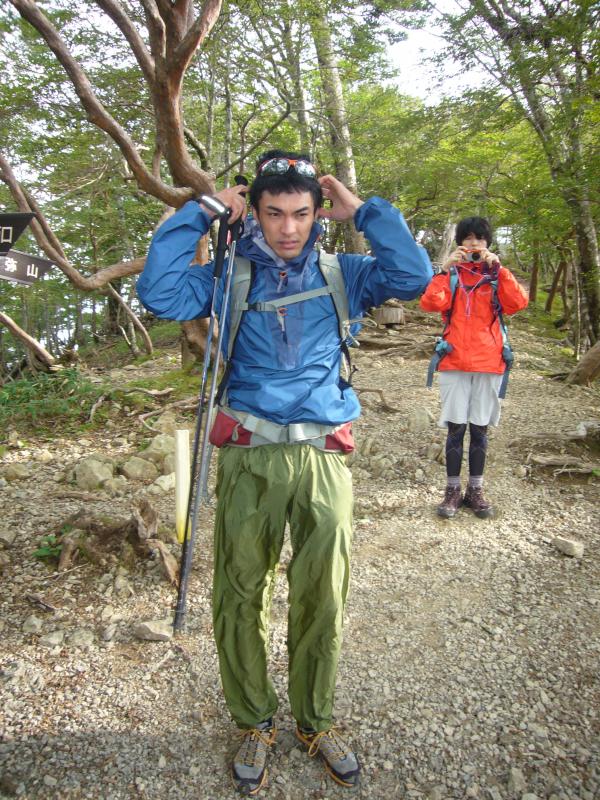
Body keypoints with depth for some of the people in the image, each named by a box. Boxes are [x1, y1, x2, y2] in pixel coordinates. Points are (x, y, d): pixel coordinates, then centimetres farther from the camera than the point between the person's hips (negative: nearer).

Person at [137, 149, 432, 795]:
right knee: (240, 596, 8)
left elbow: (415, 277, -3)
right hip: (249, 458, 0)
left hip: (324, 457, 1)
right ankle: (254, 724, 32)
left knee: (322, 599, 10)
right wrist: (201, 214, -3)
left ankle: (315, 721, 34)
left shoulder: (342, 273, 10)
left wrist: (363, 211, 0)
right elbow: (158, 292, -7)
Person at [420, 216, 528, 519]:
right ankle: (453, 490, 8)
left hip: (489, 364, 1)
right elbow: (430, 303, -11)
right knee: (456, 428, -1)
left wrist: (499, 268, -13)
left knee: (479, 429, 6)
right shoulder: (451, 275, 8)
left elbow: (519, 302, -8)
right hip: (454, 363, -1)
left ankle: (475, 490, 14)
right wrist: (445, 269, -17)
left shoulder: (497, 276, 12)